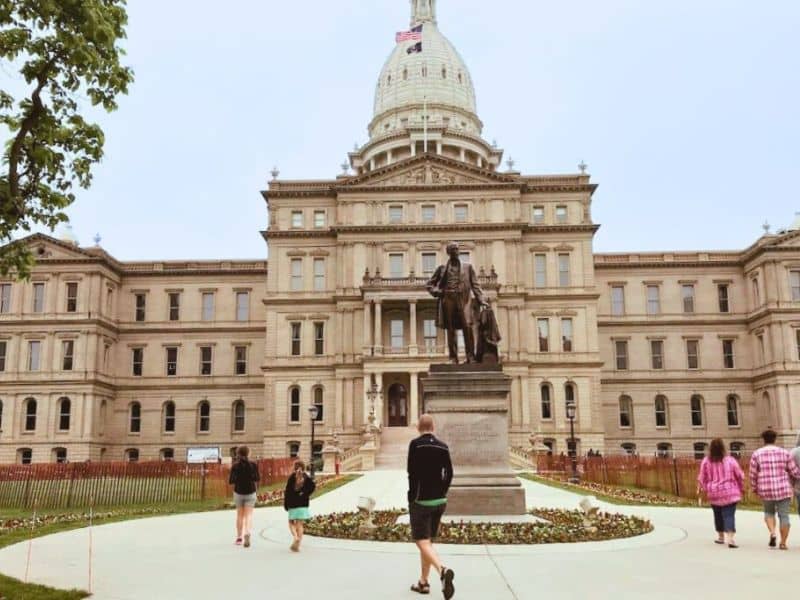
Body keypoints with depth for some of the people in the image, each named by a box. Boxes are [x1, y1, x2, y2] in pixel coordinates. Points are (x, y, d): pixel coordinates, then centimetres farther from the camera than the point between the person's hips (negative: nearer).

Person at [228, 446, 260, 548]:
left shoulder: (235, 466, -7)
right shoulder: (253, 465, -8)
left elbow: (231, 481, -8)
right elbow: (257, 479, 0)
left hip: (238, 492, 1)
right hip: (250, 492, -1)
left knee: (239, 515, 15)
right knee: (248, 515, 0)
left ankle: (239, 537, 19)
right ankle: (247, 534, -24)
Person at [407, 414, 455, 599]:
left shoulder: (416, 444, -12)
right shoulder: (443, 447, 3)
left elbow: (412, 472, -15)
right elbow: (449, 474, 2)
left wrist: (412, 496, -5)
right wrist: (441, 494, 11)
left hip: (421, 501, -6)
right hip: (439, 501, 6)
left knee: (422, 541, -4)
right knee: (428, 540, 17)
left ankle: (442, 570, -28)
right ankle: (423, 582, 23)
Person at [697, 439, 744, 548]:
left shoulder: (706, 462, -5)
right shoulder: (730, 460, -8)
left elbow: (702, 478, 2)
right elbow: (740, 476, 1)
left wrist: (706, 489, 20)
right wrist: (741, 488, 18)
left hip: (714, 494, 2)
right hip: (730, 493, -2)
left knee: (718, 515, 18)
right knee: (729, 515, -3)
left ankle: (721, 537, 30)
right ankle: (730, 538, -17)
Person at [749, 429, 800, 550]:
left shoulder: (756, 454, -3)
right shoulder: (784, 453, -1)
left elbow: (753, 474, -2)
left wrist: (754, 488, 12)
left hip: (766, 490, 0)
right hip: (783, 489, 0)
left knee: (769, 512, 21)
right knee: (784, 515, 7)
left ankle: (772, 532, 0)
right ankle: (783, 543, 7)